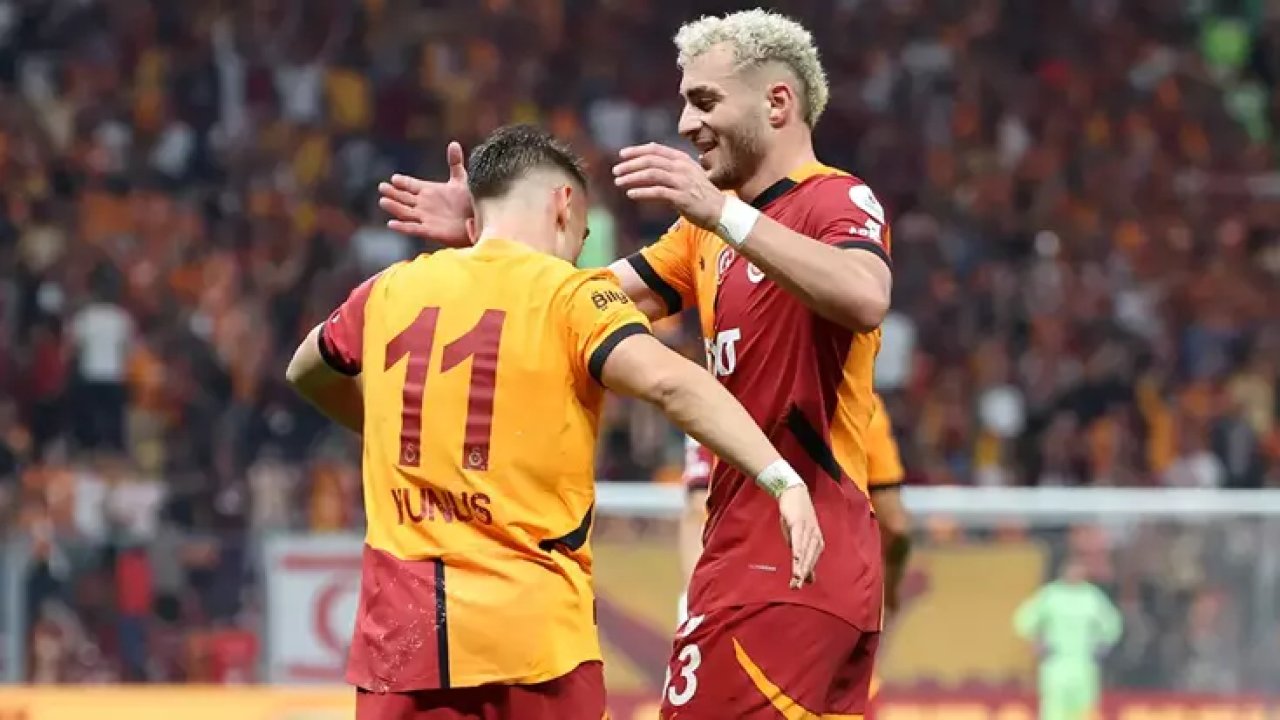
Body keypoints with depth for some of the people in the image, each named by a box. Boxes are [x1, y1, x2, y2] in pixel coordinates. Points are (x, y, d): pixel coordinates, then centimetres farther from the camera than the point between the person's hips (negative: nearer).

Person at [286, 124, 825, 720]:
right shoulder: (572, 296, -3)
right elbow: (667, 381, -21)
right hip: (531, 631, -3)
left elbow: (306, 374, 33)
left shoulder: (389, 292, 12)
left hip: (401, 629, 4)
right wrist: (781, 479, -27)